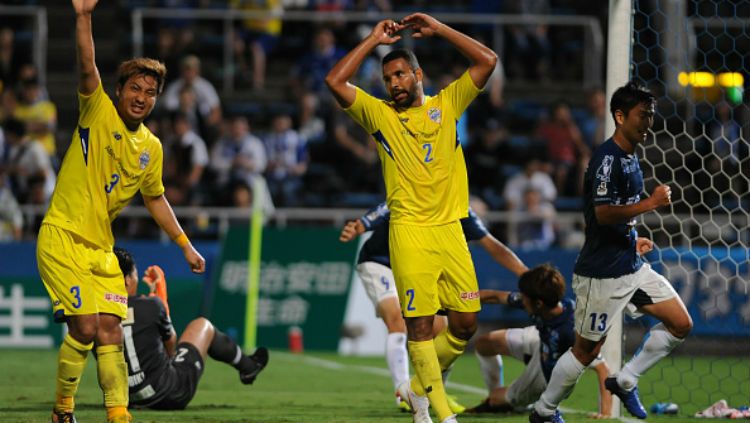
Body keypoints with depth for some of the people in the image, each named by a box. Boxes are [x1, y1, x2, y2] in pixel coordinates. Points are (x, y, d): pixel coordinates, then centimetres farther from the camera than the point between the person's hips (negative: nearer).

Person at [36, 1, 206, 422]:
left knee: (110, 332, -2)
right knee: (85, 326, -14)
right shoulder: (98, 111, -5)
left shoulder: (151, 147, 9)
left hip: (102, 249, 5)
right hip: (63, 237, -5)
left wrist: (186, 245, 24)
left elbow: (155, 197, 24)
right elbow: (88, 66, -22)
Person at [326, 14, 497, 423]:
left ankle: (418, 389, 22)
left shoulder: (446, 105, 13)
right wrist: (374, 40, 1)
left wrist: (438, 28, 5)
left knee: (465, 324, 2)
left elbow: (487, 60, 6)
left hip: (450, 228, 3)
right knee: (420, 323, -6)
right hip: (409, 231, -3)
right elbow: (335, 81, -4)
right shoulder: (380, 114, 7)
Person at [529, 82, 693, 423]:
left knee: (681, 324, 5)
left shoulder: (629, 156, 12)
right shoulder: (607, 158, -18)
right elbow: (603, 213, -27)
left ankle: (625, 381, 16)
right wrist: (651, 204, -24)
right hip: (603, 274, -9)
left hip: (632, 266, 9)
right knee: (587, 349, 1)